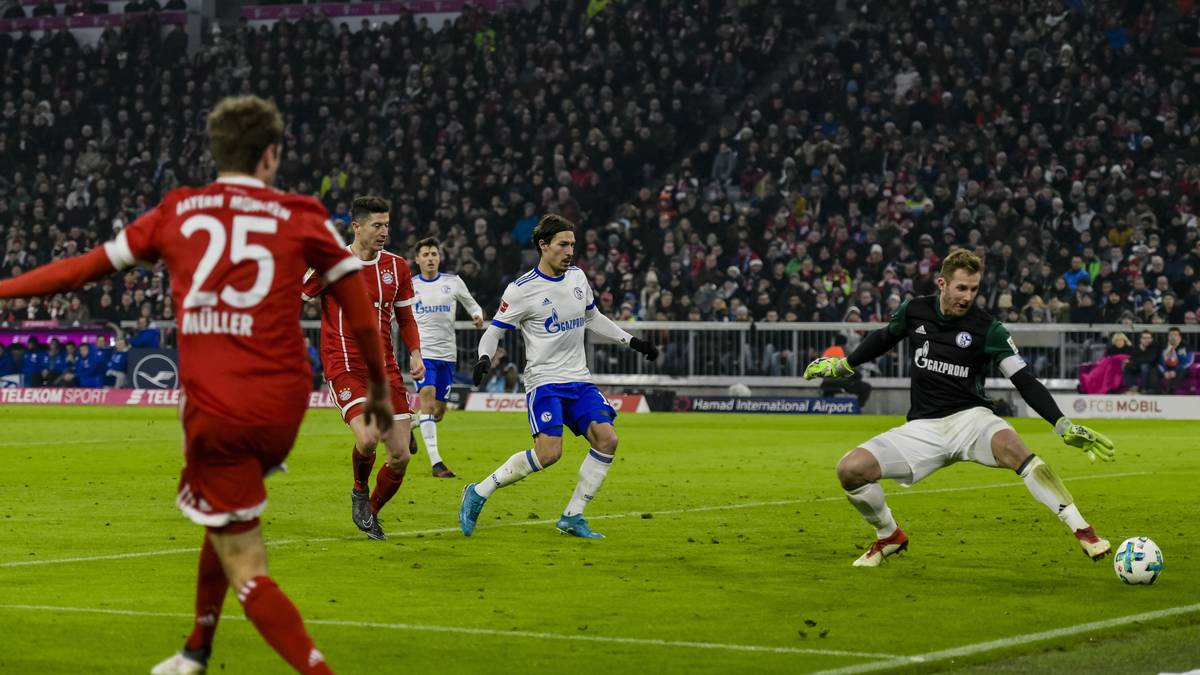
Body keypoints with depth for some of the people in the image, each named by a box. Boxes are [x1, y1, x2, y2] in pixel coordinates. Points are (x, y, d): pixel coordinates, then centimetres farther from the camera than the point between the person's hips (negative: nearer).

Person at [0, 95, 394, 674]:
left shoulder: (178, 211, 7)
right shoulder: (301, 216, 6)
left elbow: (85, 268, 13)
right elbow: (359, 309, 6)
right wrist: (379, 389, 20)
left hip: (213, 409, -2)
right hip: (283, 407, 2)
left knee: (246, 571, 0)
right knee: (228, 519, 30)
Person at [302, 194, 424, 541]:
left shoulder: (397, 267, 8)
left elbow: (406, 318, 16)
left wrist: (415, 354, 4)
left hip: (385, 369, 5)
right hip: (344, 367, -5)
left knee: (400, 457, -2)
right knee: (367, 438, -27)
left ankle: (370, 514, 24)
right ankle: (360, 491, 6)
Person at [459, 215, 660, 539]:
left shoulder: (577, 277, 9)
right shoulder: (522, 290, -10)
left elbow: (592, 318, 25)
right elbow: (494, 330, -4)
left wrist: (631, 341, 21)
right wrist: (484, 357, -24)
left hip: (579, 380, 6)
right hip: (544, 381, -6)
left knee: (606, 440, -11)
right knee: (548, 453, -22)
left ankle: (572, 517, 0)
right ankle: (479, 493, -5)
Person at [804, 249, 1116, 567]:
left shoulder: (988, 329, -9)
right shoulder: (914, 311, 0)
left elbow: (1025, 381, -11)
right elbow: (884, 338, 23)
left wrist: (1064, 426, -22)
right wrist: (842, 365, 32)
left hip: (970, 418, -3)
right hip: (924, 428, 3)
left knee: (1010, 446, -39)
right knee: (850, 469, -17)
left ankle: (1084, 533, -39)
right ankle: (889, 536, 13)